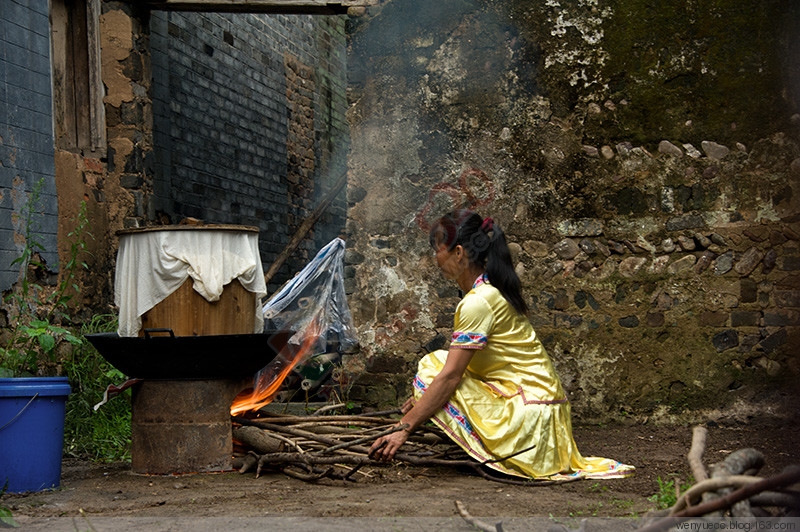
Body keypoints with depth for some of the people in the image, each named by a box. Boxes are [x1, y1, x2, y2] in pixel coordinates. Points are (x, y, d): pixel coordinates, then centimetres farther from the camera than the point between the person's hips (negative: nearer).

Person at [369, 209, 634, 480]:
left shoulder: (479, 301, -18)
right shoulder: (492, 290, 12)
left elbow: (450, 376, -22)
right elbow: (457, 365, 19)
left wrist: (403, 429, -22)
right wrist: (421, 399, 19)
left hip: (527, 414, -10)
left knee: (431, 367, -13)